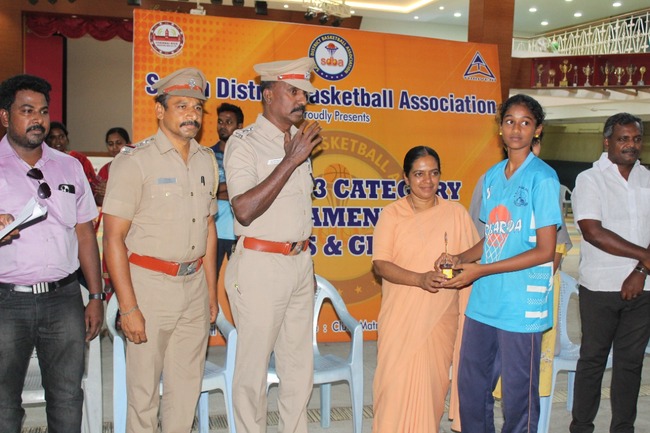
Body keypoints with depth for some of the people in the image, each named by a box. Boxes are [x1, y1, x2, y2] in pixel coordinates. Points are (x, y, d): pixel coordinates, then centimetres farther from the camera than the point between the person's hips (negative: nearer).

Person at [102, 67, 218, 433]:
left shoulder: (207, 160, 10)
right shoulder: (135, 160, -8)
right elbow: (114, 239, -11)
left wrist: (212, 292, 13)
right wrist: (128, 307, -15)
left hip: (195, 283, 5)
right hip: (149, 283, -5)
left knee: (187, 384, 13)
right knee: (145, 388, 5)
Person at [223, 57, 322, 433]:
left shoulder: (300, 141, 12)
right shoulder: (244, 144, -9)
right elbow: (245, 211, -22)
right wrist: (291, 160, -22)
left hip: (300, 264, 7)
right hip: (260, 265, -7)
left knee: (299, 364, 13)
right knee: (255, 365, 3)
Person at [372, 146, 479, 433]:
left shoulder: (456, 213, 4)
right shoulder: (391, 214, 0)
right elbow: (380, 264, -8)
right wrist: (420, 279, -21)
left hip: (442, 315, 1)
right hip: (400, 315, -1)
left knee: (433, 381, 5)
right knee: (397, 380, -3)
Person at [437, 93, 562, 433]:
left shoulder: (543, 178, -9)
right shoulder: (492, 176, 11)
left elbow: (545, 251, -12)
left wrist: (480, 270, -15)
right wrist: (460, 258, -1)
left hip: (522, 305, -6)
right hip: (483, 302, 6)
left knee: (518, 395, 7)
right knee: (471, 386, 14)